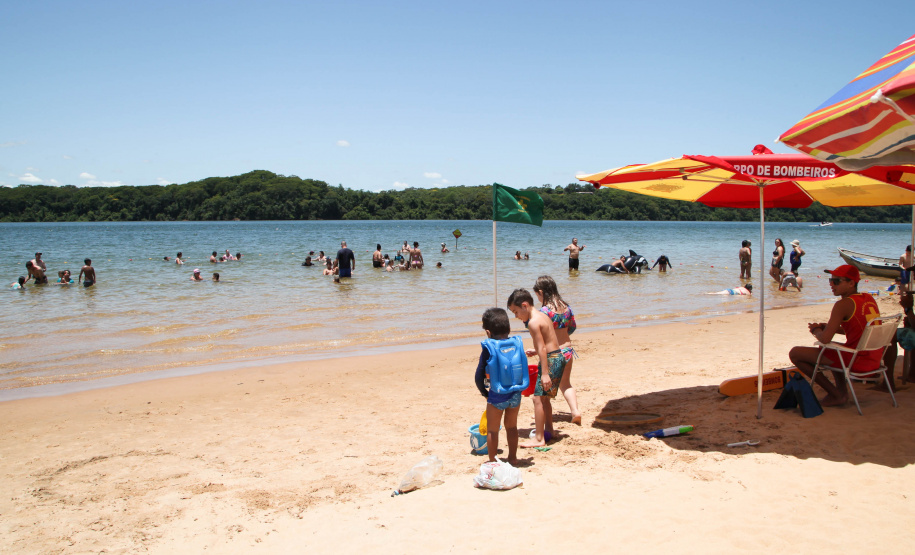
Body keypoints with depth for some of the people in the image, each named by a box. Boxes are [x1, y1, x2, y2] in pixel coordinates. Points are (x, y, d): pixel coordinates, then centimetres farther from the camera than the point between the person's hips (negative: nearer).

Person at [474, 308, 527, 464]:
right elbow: (523, 369, 8)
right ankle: (513, 457, 30)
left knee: (492, 429, 12)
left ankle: (492, 460, 20)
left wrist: (484, 391, 9)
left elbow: (479, 376, -7)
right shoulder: (517, 344, -1)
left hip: (497, 395, -4)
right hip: (516, 393, 4)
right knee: (512, 426, 21)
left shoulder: (489, 349, -11)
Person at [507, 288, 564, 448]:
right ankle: (548, 430, 32)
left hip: (551, 360, -10)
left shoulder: (533, 322, -17)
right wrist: (535, 351, 17)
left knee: (538, 398, -7)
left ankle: (539, 438, -4)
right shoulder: (542, 316, 13)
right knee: (544, 397, 21)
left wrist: (544, 373, -23)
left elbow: (542, 348, -21)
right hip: (558, 357, 10)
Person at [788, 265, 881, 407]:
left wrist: (816, 330, 2)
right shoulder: (869, 299, 8)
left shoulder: (844, 304, -16)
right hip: (874, 360, 9)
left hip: (856, 361, -9)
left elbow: (825, 339, -20)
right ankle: (842, 391, 28)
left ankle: (836, 395, 4)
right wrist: (830, 327, 15)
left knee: (795, 353, -4)